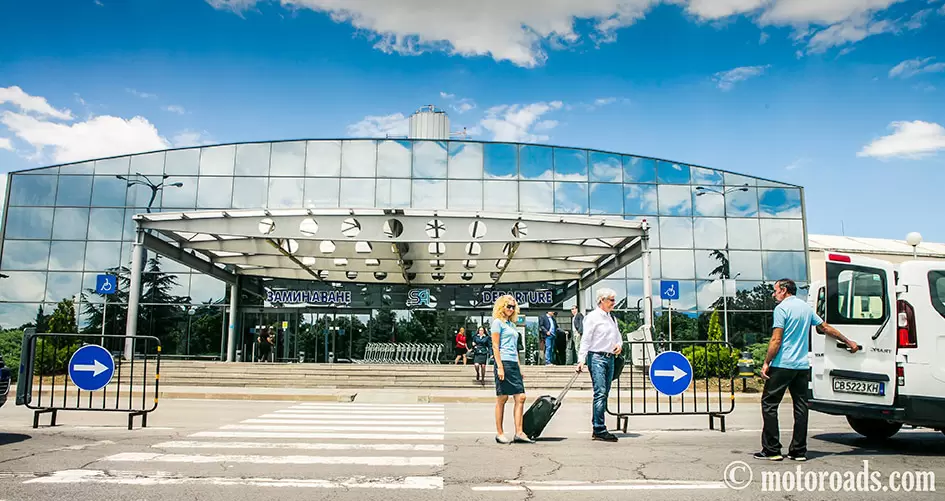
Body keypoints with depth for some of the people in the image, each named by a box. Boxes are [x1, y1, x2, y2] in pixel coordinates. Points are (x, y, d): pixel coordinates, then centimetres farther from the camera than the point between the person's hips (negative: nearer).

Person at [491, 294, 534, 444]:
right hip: (504, 363, -8)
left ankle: (519, 433, 0)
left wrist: (519, 367, 19)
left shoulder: (512, 324, 21)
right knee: (502, 399, -1)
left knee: (520, 397, 0)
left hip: (514, 364, 8)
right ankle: (499, 433, 8)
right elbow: (495, 346, -9)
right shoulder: (497, 322, -2)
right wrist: (500, 367, -16)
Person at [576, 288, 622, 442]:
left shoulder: (612, 318, 18)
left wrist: (619, 345, 4)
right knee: (600, 393, -13)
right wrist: (581, 360, -20)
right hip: (596, 357, -8)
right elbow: (585, 339, -11)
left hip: (610, 358, 8)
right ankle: (599, 430, -13)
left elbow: (618, 336, 28)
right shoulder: (592, 317, -5)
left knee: (604, 394, 8)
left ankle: (597, 429, 14)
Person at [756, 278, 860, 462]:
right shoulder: (806, 307, 13)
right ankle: (799, 451, 11)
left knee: (769, 403, -1)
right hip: (802, 366, 7)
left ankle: (771, 450, -2)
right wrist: (848, 342, 35)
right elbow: (825, 328, 22)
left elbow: (776, 340, -14)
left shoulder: (782, 308, -9)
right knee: (801, 406, 9)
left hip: (782, 365, -7)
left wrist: (766, 363, -10)